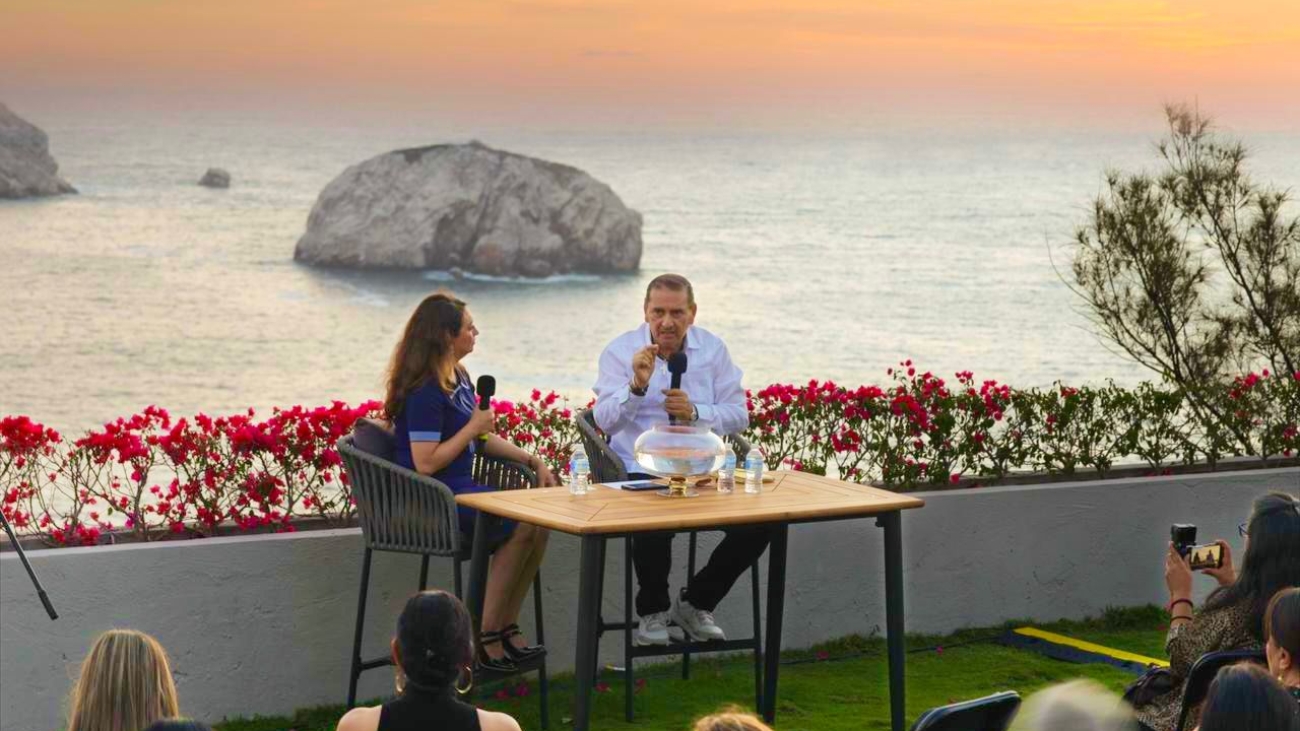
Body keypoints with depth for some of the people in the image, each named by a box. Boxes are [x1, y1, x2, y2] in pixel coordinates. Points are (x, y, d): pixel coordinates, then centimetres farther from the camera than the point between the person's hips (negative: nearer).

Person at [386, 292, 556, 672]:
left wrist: (533, 461, 12)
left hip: (459, 488, 9)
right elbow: (425, 463, -24)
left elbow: (482, 438, 23)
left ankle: (506, 628, -3)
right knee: (521, 526, -20)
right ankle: (487, 637, -14)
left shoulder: (459, 378, 13)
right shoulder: (424, 392, -18)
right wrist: (473, 428, -15)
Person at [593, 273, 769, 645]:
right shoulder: (620, 351, 0)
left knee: (758, 523, -18)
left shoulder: (713, 349, 7)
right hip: (641, 471, -3)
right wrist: (637, 385, -26)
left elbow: (738, 417, 3)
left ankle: (696, 602, 6)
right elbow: (605, 422, -9)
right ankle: (652, 611, -3)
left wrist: (695, 413, -16)